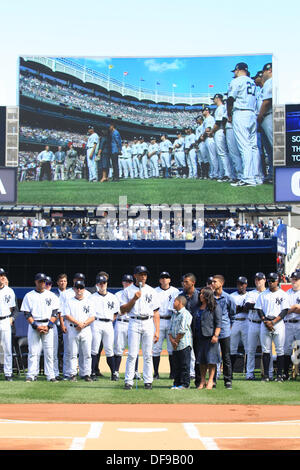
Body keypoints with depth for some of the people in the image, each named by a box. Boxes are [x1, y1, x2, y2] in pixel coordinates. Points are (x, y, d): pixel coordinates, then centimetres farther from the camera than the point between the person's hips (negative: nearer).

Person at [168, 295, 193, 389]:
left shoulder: (185, 314, -8)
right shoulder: (174, 314, 18)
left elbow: (182, 330, -14)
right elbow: (170, 329, 14)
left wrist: (176, 341, -9)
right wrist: (171, 339, -2)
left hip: (184, 345, -8)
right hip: (175, 346, 8)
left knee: (184, 365, -3)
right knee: (176, 366, 10)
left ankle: (185, 384, 1)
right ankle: (176, 383, 16)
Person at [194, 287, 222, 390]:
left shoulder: (215, 307, -3)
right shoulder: (198, 307, 15)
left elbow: (218, 323, -7)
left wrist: (216, 335, -16)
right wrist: (194, 336, 16)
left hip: (210, 336, -6)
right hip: (199, 337, 6)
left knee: (211, 359, -4)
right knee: (201, 359, 8)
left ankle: (210, 381, 2)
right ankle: (202, 381, 13)